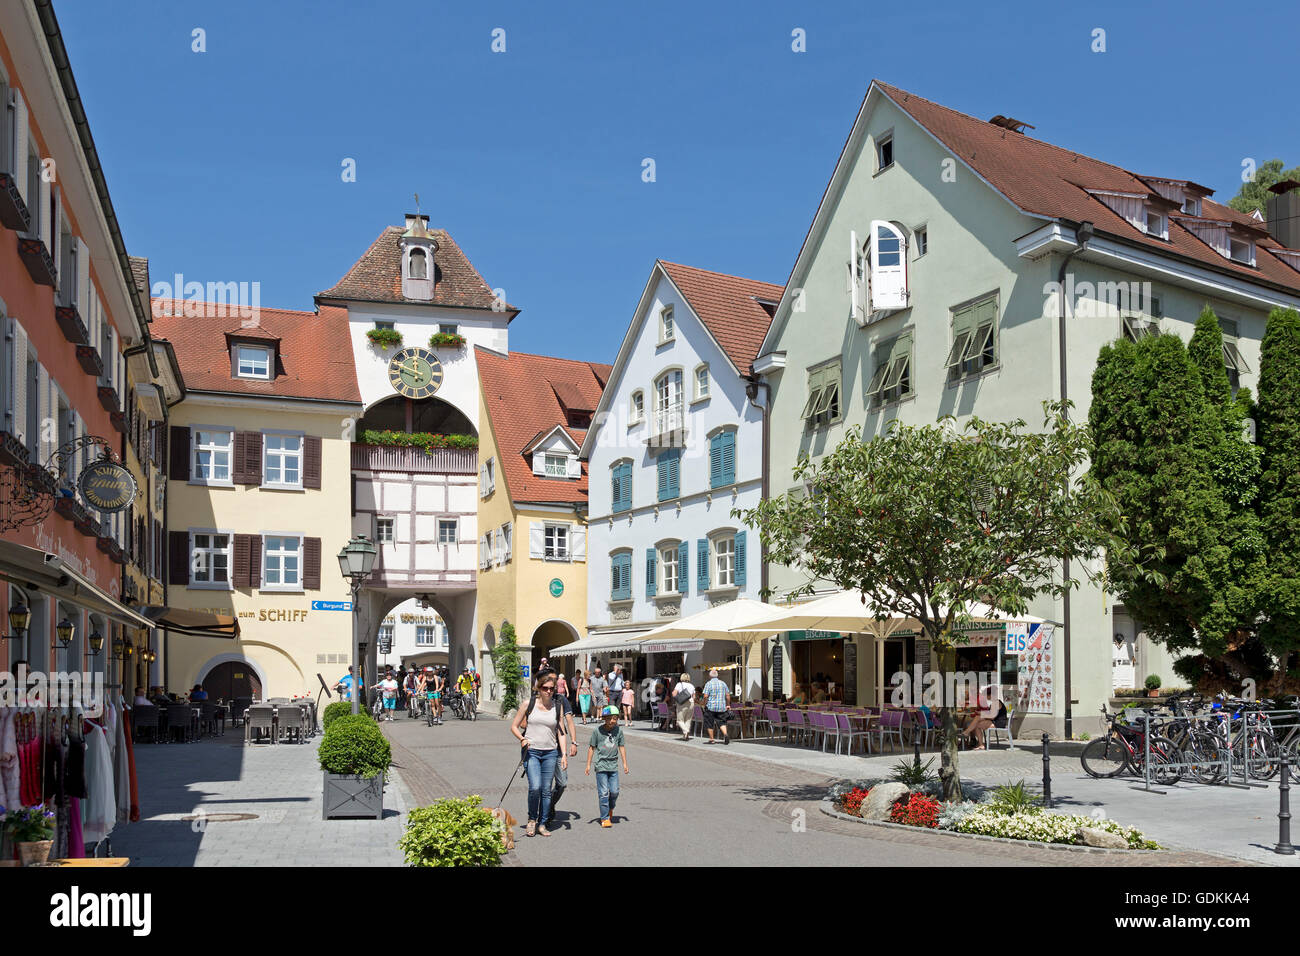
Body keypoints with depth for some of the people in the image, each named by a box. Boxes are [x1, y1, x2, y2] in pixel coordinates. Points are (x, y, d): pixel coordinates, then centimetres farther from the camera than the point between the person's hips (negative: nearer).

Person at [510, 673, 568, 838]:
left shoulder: (557, 707, 6)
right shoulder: (529, 704, 0)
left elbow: (561, 733, 8)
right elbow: (514, 726, 4)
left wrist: (564, 754, -1)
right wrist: (522, 739, -14)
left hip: (550, 752, 2)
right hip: (531, 751, -2)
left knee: (546, 790, 3)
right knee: (535, 787, -16)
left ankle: (542, 824, 17)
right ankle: (532, 820, 6)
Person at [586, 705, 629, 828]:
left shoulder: (618, 730, 2)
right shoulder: (597, 730, -6)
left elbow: (622, 747, 10)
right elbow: (592, 747, 1)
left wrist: (625, 764, 8)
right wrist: (588, 765, 1)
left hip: (613, 765, 3)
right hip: (601, 765, -3)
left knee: (614, 791, 2)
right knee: (603, 792, -5)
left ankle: (610, 809, 31)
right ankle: (604, 818, 3)